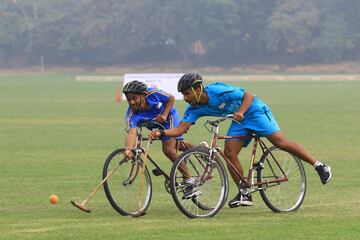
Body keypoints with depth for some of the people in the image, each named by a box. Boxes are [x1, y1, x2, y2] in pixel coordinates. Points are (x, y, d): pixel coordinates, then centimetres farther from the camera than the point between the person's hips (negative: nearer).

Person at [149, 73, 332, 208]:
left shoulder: (218, 91, -28)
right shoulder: (195, 109, -8)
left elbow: (248, 95, -22)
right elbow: (180, 130, -13)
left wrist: (240, 112, -38)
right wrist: (160, 133, -29)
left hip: (254, 110, -7)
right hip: (239, 120, 7)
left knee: (281, 142, -18)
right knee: (229, 153, -9)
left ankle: (319, 165, -11)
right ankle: (244, 194, -1)